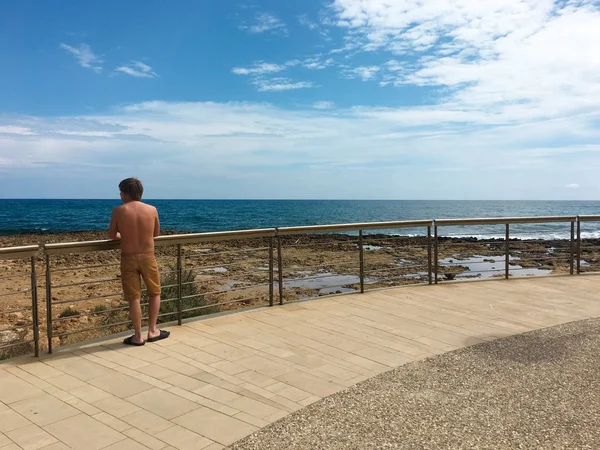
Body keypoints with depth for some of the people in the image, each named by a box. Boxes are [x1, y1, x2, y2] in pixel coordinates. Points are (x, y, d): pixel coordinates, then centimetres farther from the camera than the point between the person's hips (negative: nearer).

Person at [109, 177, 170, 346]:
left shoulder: (118, 211, -8)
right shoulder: (152, 210, -3)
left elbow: (112, 235, 4)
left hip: (128, 258, -1)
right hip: (147, 256, 1)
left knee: (134, 298, 8)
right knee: (155, 293, 18)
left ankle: (138, 336, 15)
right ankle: (152, 331, 23)